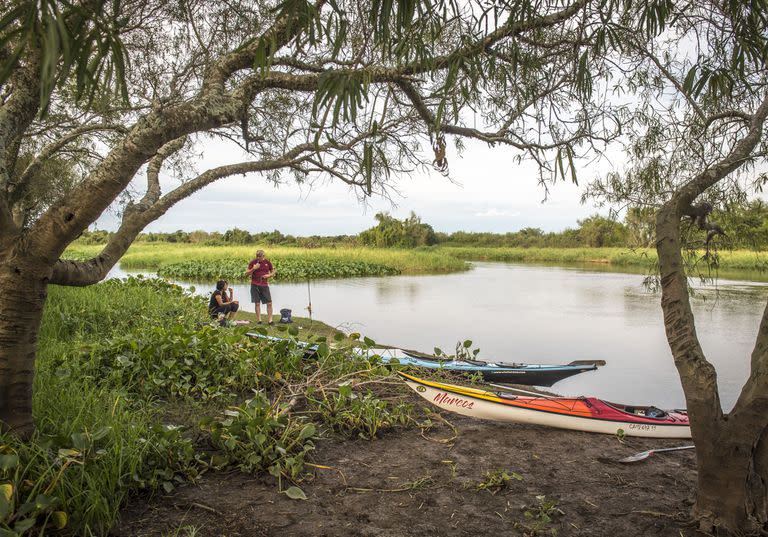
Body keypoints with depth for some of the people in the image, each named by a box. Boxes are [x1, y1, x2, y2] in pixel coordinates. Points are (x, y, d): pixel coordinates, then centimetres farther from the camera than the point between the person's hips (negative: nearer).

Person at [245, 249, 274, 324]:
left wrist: (269, 275, -6)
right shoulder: (253, 262, 0)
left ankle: (270, 320, 5)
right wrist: (253, 269, -16)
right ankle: (259, 320, 10)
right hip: (255, 285, -1)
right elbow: (247, 273, 2)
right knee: (257, 303, 1)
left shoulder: (267, 262, 4)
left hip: (265, 285, 1)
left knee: (269, 303, -3)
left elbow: (273, 272, 15)